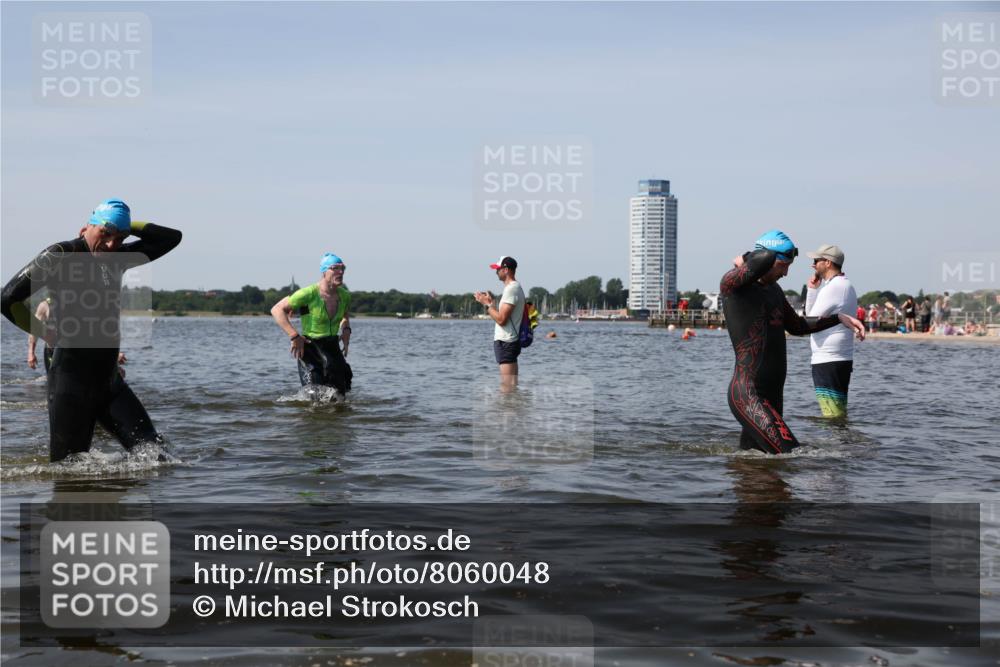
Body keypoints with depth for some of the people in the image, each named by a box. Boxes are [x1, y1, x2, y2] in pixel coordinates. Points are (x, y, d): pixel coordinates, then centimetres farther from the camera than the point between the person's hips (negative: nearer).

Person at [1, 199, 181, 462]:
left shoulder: (118, 258, 11)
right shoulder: (60, 255, -8)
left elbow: (171, 238, 14)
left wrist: (127, 226, 6)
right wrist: (46, 333, -4)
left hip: (109, 379, 6)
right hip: (72, 380, -6)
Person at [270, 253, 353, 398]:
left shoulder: (345, 295, -1)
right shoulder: (308, 294, -19)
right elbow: (277, 310, -13)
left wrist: (346, 330, 3)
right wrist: (294, 336, -20)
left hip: (333, 348, 5)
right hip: (309, 347, -5)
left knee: (340, 393, 6)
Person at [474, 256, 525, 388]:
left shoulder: (511, 289, -15)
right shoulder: (515, 287, 18)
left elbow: (501, 319, -22)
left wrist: (487, 304, -10)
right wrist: (490, 302, 14)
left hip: (505, 342, -11)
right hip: (509, 341, 11)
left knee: (508, 386, -11)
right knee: (512, 386, 12)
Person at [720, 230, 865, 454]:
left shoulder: (774, 290, 18)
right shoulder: (731, 285, -11)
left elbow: (797, 326, 32)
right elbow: (765, 258, -30)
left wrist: (838, 318, 26)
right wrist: (742, 261, -9)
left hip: (773, 394, 9)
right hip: (748, 395, -9)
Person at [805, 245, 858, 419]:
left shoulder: (833, 287, -15)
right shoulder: (846, 286, 17)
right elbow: (813, 316, 17)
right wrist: (812, 289, 8)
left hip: (828, 362, -10)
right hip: (842, 359, 10)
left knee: (833, 417, -10)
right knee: (839, 415, 13)